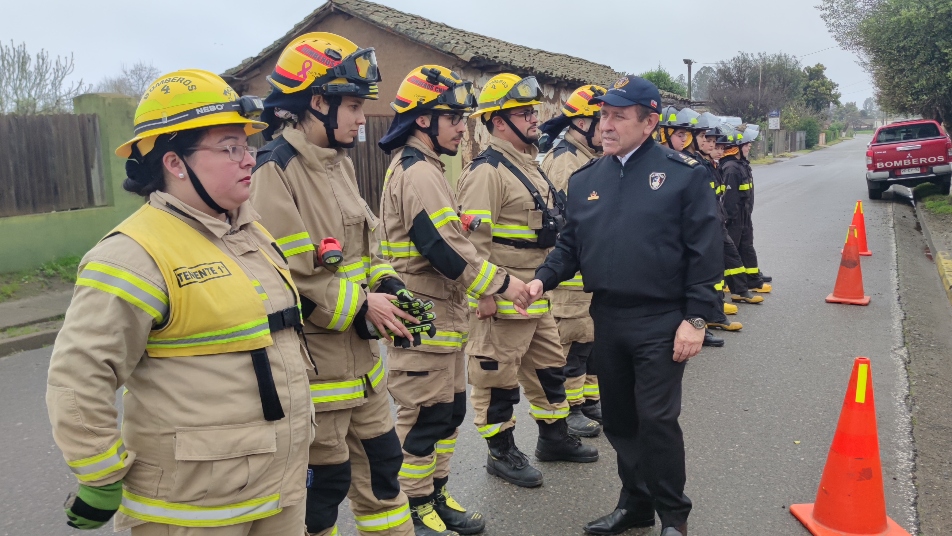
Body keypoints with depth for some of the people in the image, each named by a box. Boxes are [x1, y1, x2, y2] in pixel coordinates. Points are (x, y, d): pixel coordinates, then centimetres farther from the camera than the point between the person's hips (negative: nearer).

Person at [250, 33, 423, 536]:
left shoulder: (339, 164, 11)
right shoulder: (275, 172, -18)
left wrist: (389, 288, 0)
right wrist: (360, 307, -17)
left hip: (361, 356, 9)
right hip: (314, 362, -8)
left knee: (381, 461, 19)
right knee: (323, 481, 8)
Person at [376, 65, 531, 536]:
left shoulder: (421, 169, 16)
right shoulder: (417, 174, -18)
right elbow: (443, 248, -24)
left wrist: (475, 291, 18)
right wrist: (500, 283, -15)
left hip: (443, 314, 10)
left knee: (448, 410, 17)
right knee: (424, 416, 1)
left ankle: (435, 495, 30)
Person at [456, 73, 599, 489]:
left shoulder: (529, 164, 15)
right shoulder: (487, 171, -17)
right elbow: (473, 237, -22)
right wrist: (484, 293, -23)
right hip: (503, 297, -10)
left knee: (549, 364, 20)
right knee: (498, 375, 4)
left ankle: (554, 436, 37)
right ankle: (501, 453, 19)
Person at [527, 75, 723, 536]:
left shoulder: (683, 174, -5)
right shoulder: (585, 179, 9)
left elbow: (703, 252, -8)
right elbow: (570, 244, 13)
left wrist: (696, 318, -12)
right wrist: (543, 279, -3)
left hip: (660, 321, -5)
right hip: (607, 319, 5)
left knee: (657, 420, -1)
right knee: (618, 419, 14)